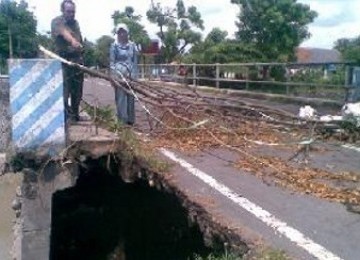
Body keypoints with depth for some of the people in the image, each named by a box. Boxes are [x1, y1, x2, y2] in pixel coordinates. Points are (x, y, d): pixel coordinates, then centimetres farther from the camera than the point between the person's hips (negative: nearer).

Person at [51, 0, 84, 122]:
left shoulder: (75, 23, 14)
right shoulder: (57, 21, -7)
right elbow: (64, 32, -30)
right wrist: (72, 41, -50)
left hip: (77, 60, 6)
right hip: (63, 61, -6)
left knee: (77, 91, 12)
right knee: (64, 91, -9)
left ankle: (75, 115, 24)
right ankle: (64, 117, -3)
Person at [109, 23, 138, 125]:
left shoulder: (132, 45, 10)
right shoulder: (114, 46, 1)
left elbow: (135, 61, 12)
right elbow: (112, 61, 0)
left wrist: (134, 75, 6)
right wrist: (113, 75, -9)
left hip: (130, 74, 3)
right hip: (119, 74, -3)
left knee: (131, 97, 6)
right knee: (121, 97, -4)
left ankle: (130, 119, 15)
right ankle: (122, 120, 1)